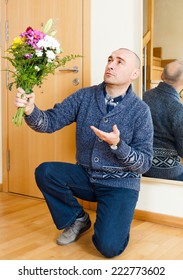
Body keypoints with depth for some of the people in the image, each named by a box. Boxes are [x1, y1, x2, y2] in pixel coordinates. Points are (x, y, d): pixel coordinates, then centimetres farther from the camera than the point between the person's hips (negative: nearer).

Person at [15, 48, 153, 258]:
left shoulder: (140, 110, -10)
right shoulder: (84, 96, -1)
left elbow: (144, 164, -10)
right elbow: (51, 121, -9)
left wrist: (117, 145, -28)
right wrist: (30, 110, -30)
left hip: (120, 183, -3)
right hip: (85, 176, 4)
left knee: (108, 247, -21)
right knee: (45, 172, -21)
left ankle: (115, 221, 17)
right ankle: (77, 219, 5)